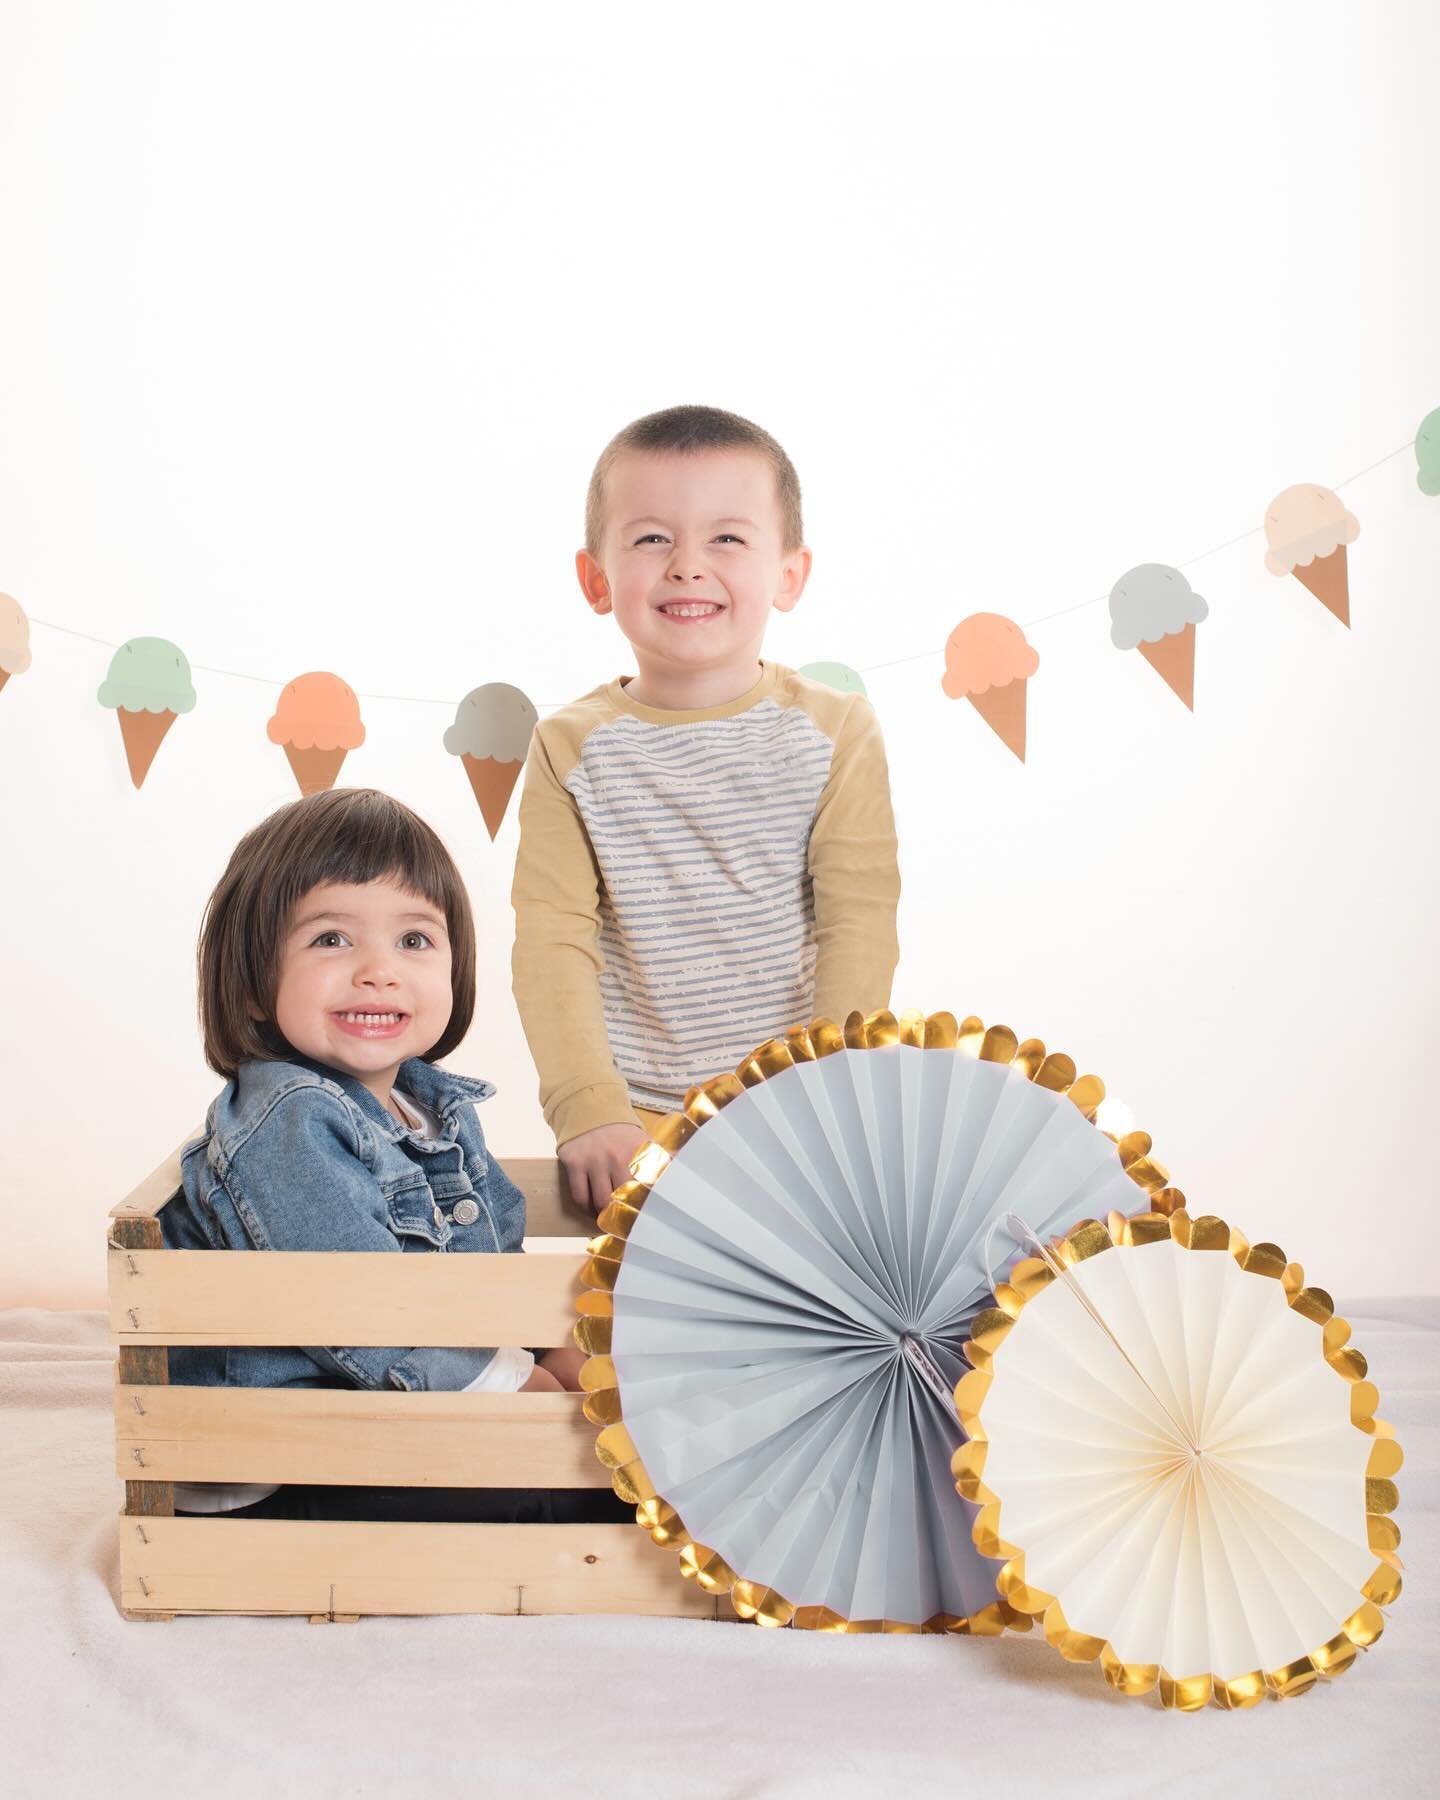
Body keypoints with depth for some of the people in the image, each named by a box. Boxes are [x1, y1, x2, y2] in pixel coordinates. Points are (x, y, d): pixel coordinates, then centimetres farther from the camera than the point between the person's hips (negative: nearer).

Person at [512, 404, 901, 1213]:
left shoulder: (836, 732, 0)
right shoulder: (573, 749, 1)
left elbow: (860, 930, -4)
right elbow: (553, 942, -6)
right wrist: (590, 1111, -18)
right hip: (638, 1119, 0)